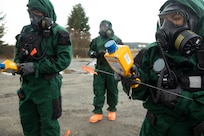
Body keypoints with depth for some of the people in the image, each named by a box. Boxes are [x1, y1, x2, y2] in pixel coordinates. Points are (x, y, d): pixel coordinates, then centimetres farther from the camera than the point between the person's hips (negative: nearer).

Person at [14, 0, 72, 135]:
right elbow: (18, 53, 19)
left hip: (47, 85, -6)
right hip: (27, 84, 7)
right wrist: (17, 65, -5)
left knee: (48, 122, 6)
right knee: (27, 120, 19)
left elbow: (64, 60, -19)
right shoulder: (26, 31, 8)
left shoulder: (58, 33, -11)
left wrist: (35, 67, -22)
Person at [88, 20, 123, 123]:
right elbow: (90, 51, 12)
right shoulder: (96, 40, 10)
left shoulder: (116, 40, 1)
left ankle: (112, 110, 24)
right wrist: (96, 54, -10)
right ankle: (98, 112, 8)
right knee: (98, 91, 1)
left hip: (112, 69, -2)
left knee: (112, 90, 8)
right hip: (99, 69, 2)